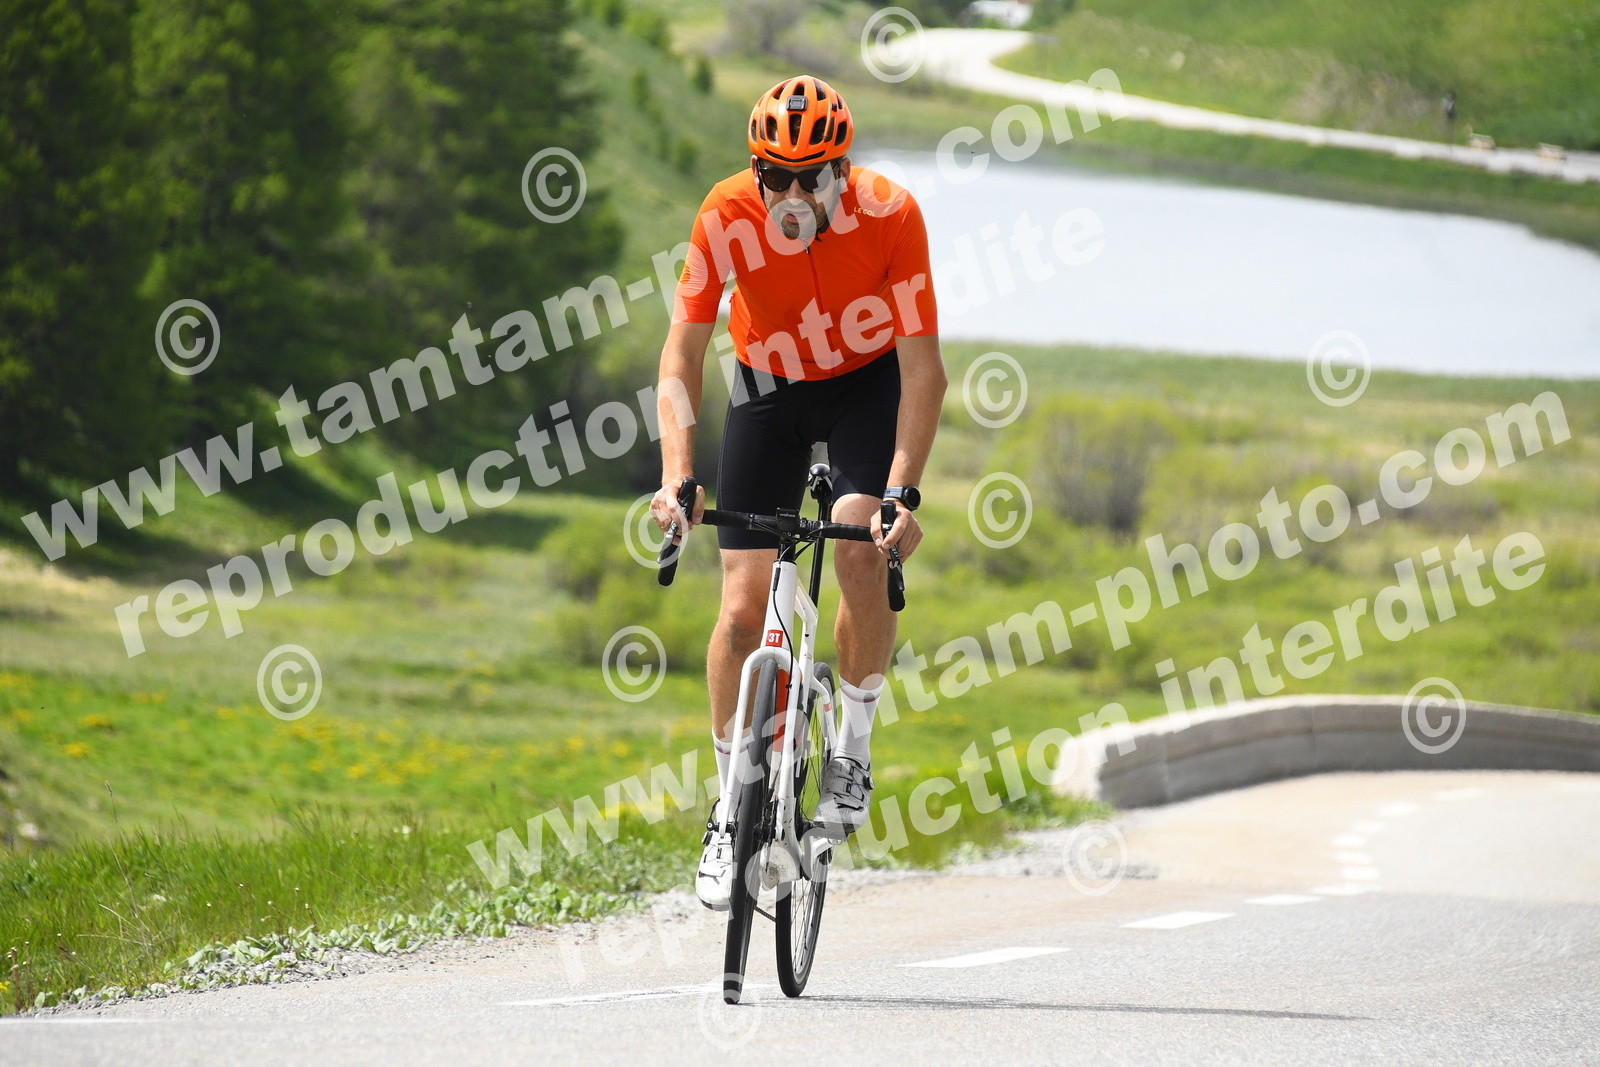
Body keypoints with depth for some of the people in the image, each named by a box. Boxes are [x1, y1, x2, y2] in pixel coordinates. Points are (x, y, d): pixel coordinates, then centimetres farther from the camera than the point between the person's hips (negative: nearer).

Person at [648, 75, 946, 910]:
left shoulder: (890, 215, -29)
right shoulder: (728, 215, -27)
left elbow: (922, 365, -27)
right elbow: (683, 350, -23)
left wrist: (903, 490, -36)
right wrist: (676, 474, -35)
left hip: (868, 382, -1)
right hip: (769, 385, 1)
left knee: (860, 546, -27)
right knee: (743, 605, -7)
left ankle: (854, 745, -5)